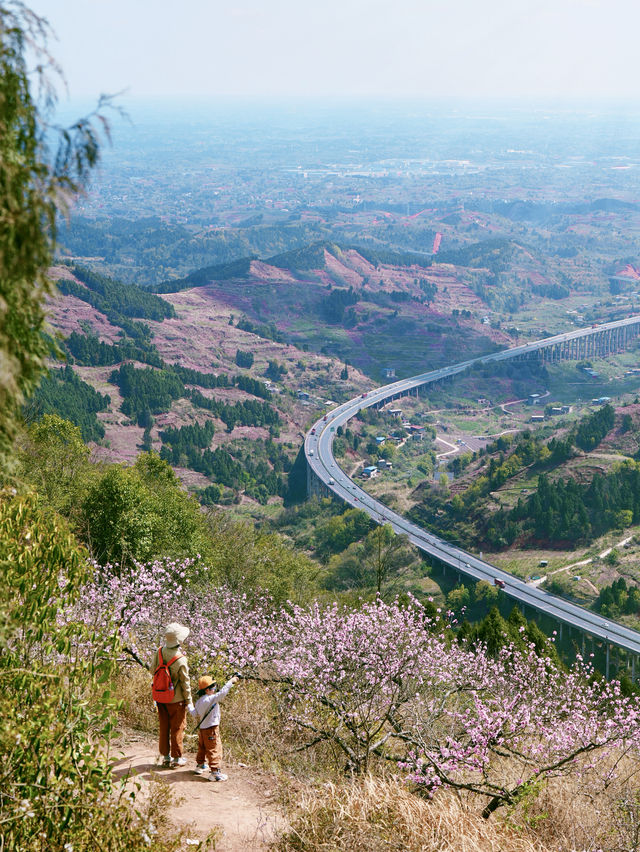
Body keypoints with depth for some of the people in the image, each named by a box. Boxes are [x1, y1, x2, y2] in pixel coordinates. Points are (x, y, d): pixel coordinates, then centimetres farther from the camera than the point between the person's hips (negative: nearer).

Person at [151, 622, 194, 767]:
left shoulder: (159, 652, -11)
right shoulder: (181, 660, -25)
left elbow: (153, 669, 6)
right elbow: (185, 683, -15)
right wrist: (189, 701, -4)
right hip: (176, 700, -5)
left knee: (163, 728, 17)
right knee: (177, 728, 11)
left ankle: (165, 756, 28)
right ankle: (177, 758, 21)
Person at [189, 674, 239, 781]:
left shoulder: (199, 701, 5)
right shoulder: (211, 699, -21)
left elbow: (194, 713, 13)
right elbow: (222, 693, -30)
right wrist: (231, 681, -23)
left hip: (202, 729, 9)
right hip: (211, 729, -9)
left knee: (202, 748, 25)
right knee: (214, 750, -4)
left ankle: (200, 766, 40)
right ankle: (215, 772, -6)